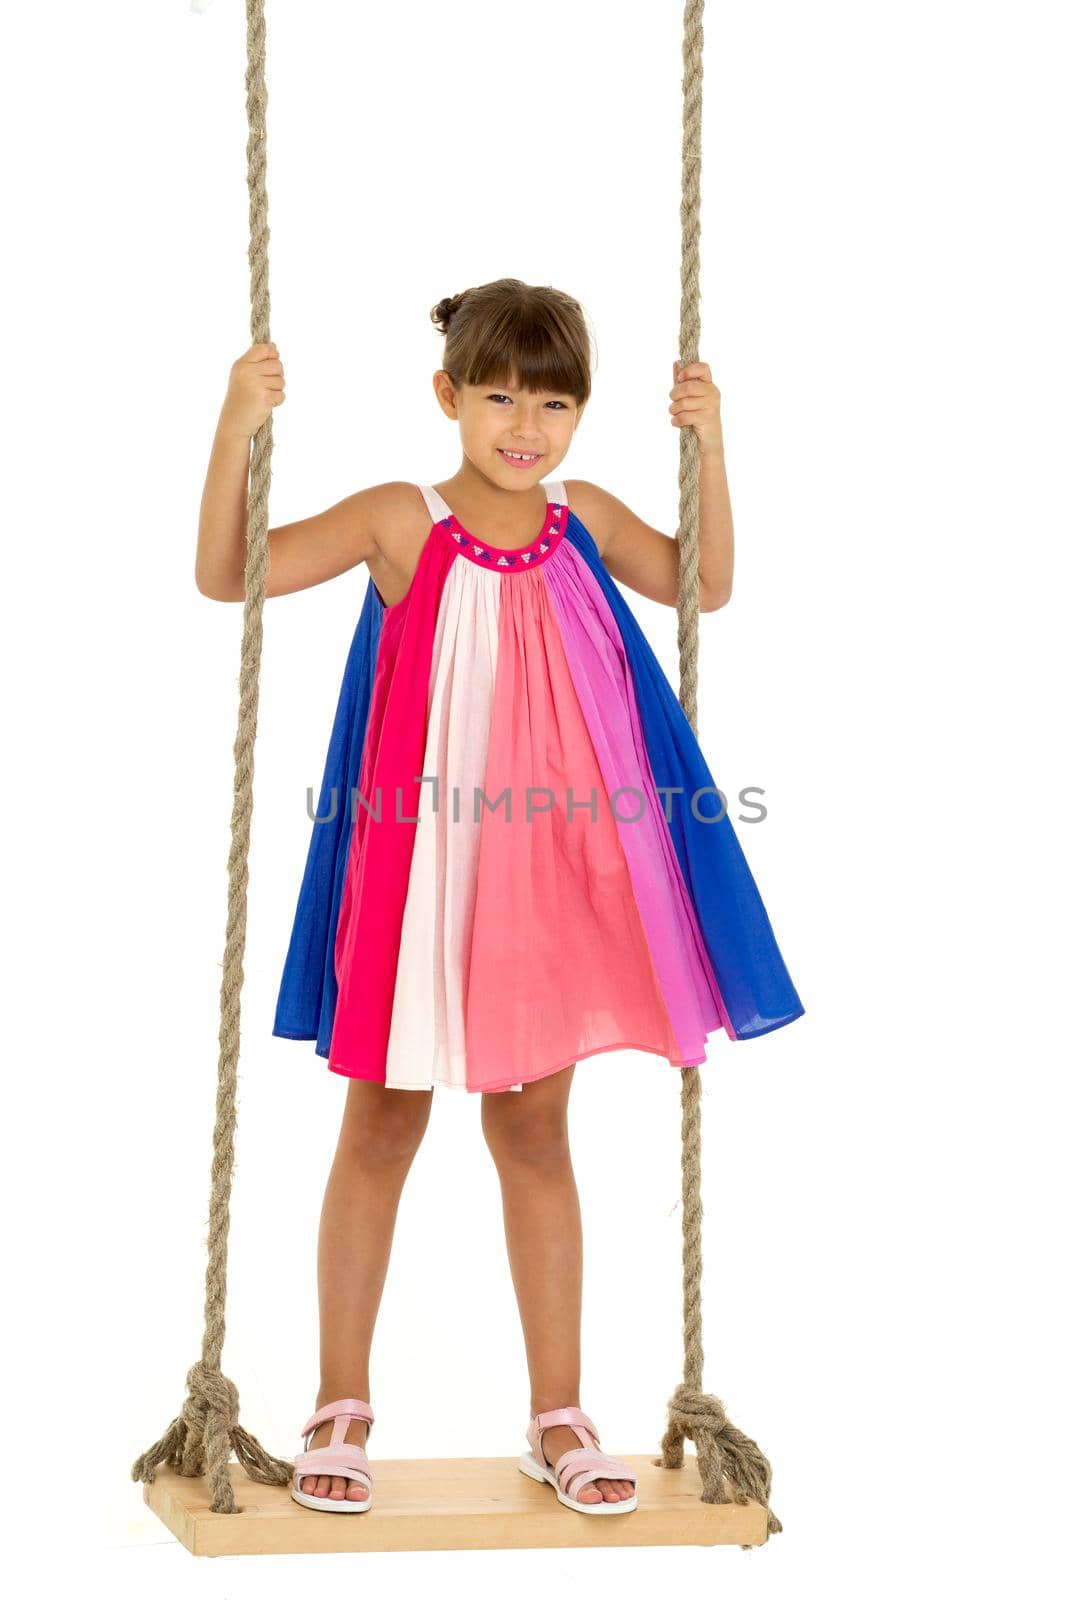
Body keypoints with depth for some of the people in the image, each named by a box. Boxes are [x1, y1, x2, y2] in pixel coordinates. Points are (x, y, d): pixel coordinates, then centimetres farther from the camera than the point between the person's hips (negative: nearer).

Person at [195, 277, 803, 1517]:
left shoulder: (584, 522, 2)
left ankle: (558, 1415, 20)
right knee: (382, 1130, 8)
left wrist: (707, 449, 1)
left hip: (545, 872, 3)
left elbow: (706, 587, 13)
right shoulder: (400, 522, -9)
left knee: (535, 1130, 12)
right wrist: (237, 431, -24)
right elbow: (226, 575, -12)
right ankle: (341, 1406, 22)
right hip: (416, 868, -3)